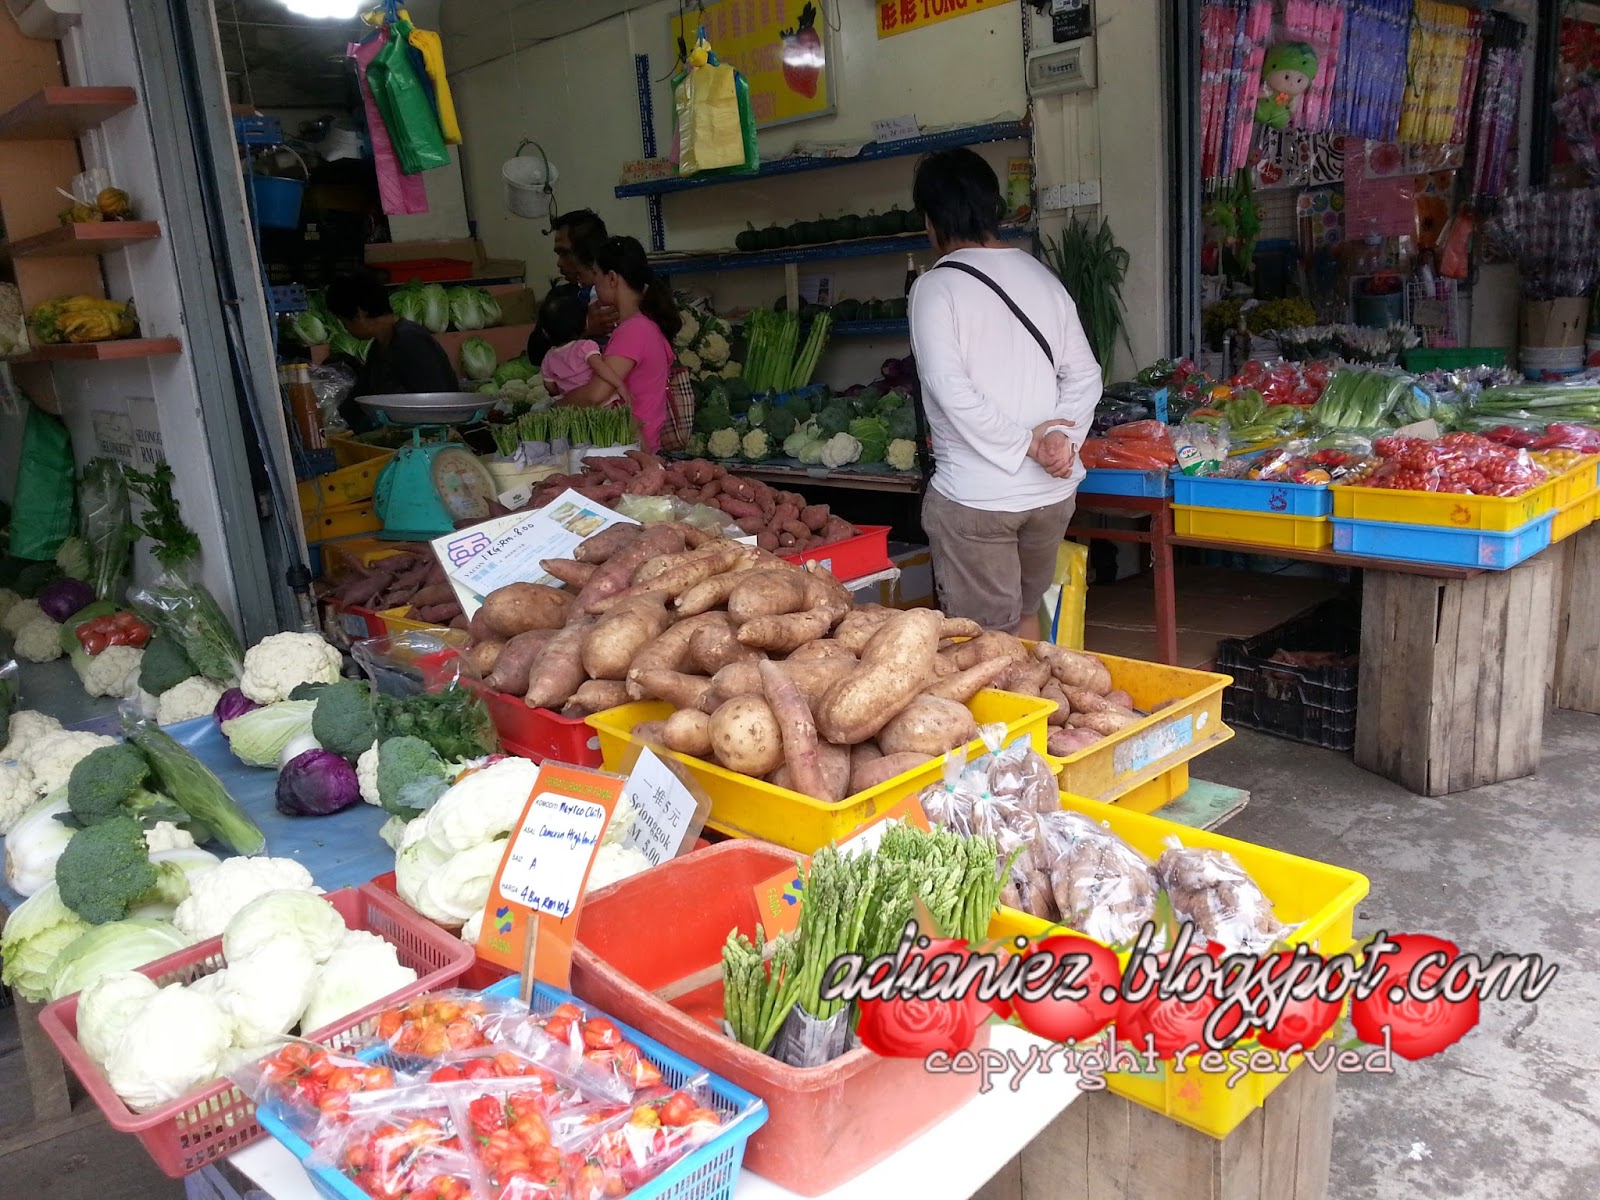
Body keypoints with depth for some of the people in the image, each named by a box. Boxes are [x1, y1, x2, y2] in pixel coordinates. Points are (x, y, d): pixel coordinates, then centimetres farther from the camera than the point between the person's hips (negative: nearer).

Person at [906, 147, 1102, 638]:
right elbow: (1084, 374, 5)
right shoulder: (1041, 276, 9)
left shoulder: (936, 286, -9)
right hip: (1052, 490, 6)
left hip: (975, 498, -6)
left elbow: (950, 390, -19)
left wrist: (1026, 444, -13)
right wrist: (1060, 436, -7)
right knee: (1026, 614, 23)